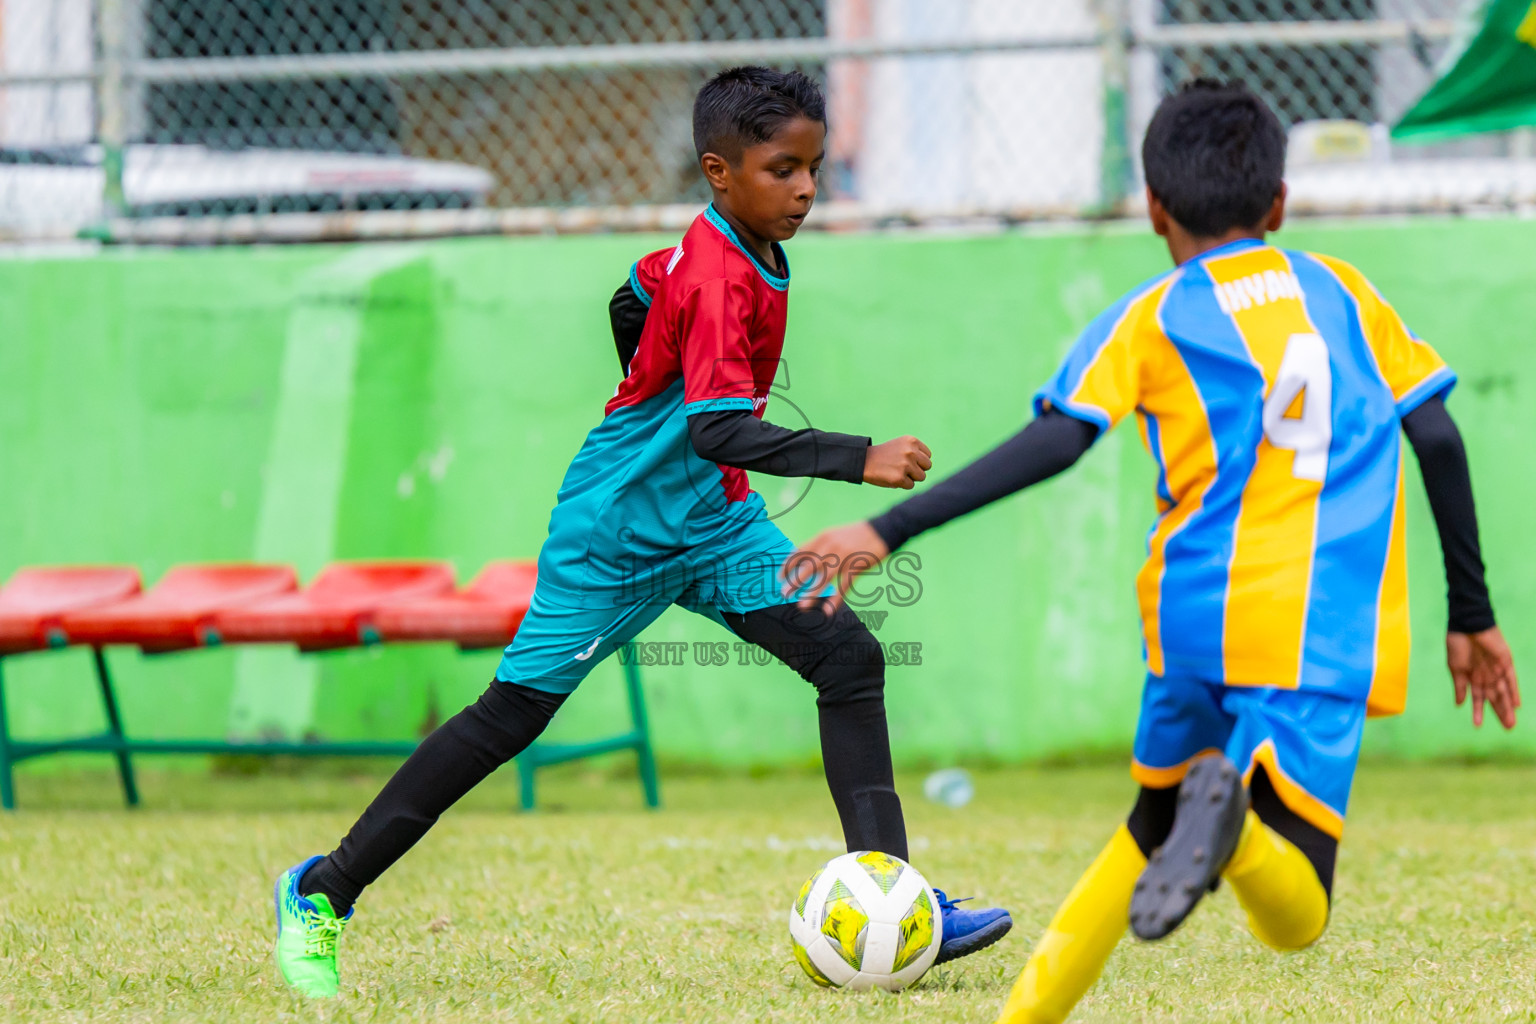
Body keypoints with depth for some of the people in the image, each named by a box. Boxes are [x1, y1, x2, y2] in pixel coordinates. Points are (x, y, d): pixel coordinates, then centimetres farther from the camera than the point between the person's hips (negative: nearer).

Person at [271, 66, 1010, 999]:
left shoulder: (715, 251, 2)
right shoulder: (717, 282, -27)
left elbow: (634, 301, 21)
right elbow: (718, 431, -39)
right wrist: (856, 459, -47)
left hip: (713, 521, 8)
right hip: (617, 535, -8)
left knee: (851, 659, -8)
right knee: (514, 713, -2)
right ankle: (323, 893, 12)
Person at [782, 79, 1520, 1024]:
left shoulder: (1148, 321, 8)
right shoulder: (1344, 292, 17)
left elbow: (1053, 443, -7)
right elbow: (1439, 440, 13)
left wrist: (889, 531, -8)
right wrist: (1474, 616, 21)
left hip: (1204, 616, 0)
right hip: (1330, 640, 0)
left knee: (1151, 827, 26)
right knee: (1295, 920, -5)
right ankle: (1228, 820, -37)